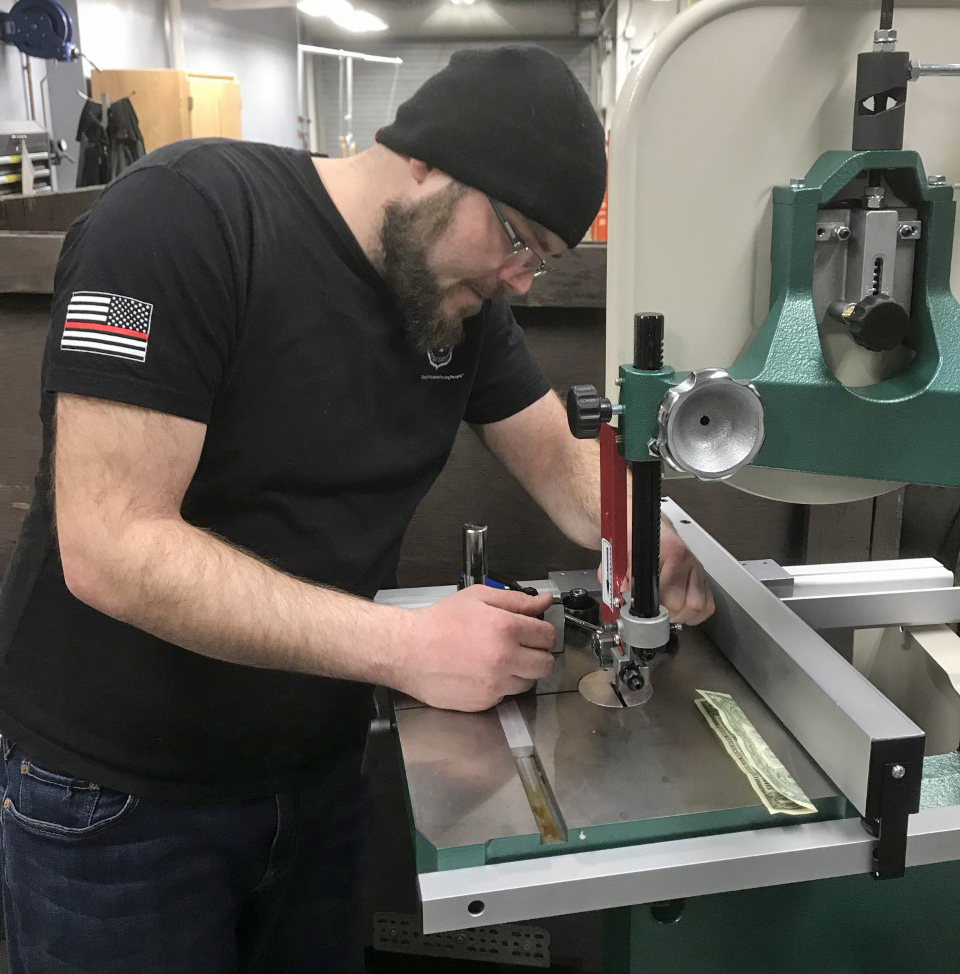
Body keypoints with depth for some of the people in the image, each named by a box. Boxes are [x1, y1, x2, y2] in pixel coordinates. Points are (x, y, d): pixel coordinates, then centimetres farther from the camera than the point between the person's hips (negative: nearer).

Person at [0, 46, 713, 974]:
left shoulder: (461, 296, -1)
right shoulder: (182, 217, -22)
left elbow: (564, 461, 5)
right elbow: (112, 549, -28)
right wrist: (408, 646, -31)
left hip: (318, 769, 6)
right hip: (117, 794, -5)